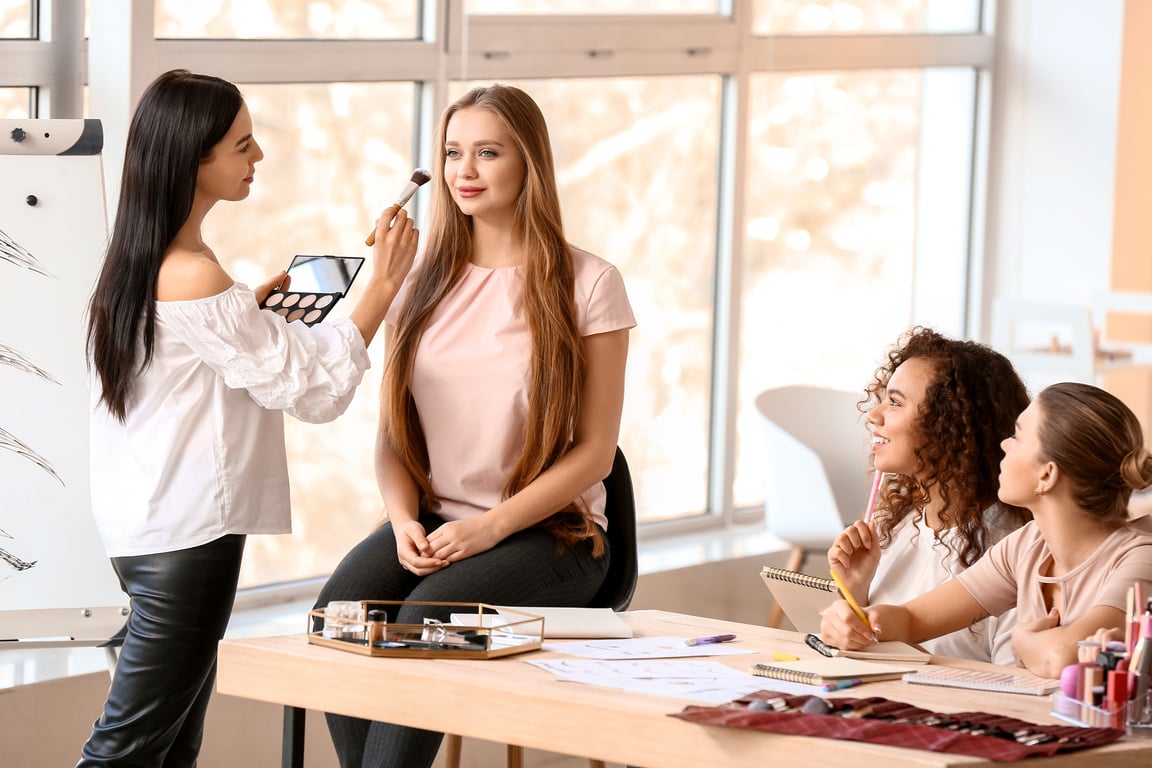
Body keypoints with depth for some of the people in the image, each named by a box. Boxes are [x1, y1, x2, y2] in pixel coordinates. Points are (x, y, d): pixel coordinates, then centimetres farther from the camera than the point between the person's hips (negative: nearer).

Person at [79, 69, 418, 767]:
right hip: (188, 536, -10)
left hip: (144, 526, 10)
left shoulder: (136, 259, 8)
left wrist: (250, 306, 14)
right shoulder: (193, 276, -21)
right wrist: (384, 284, -13)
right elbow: (314, 388, -17)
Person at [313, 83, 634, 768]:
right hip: (432, 524, 4)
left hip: (548, 532, -4)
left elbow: (594, 450, -4)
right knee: (338, 610, -27)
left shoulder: (587, 284, -2)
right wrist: (404, 520, -9)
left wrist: (491, 528, -15)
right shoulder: (423, 284, 11)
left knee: (425, 618, -33)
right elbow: (393, 435, 11)